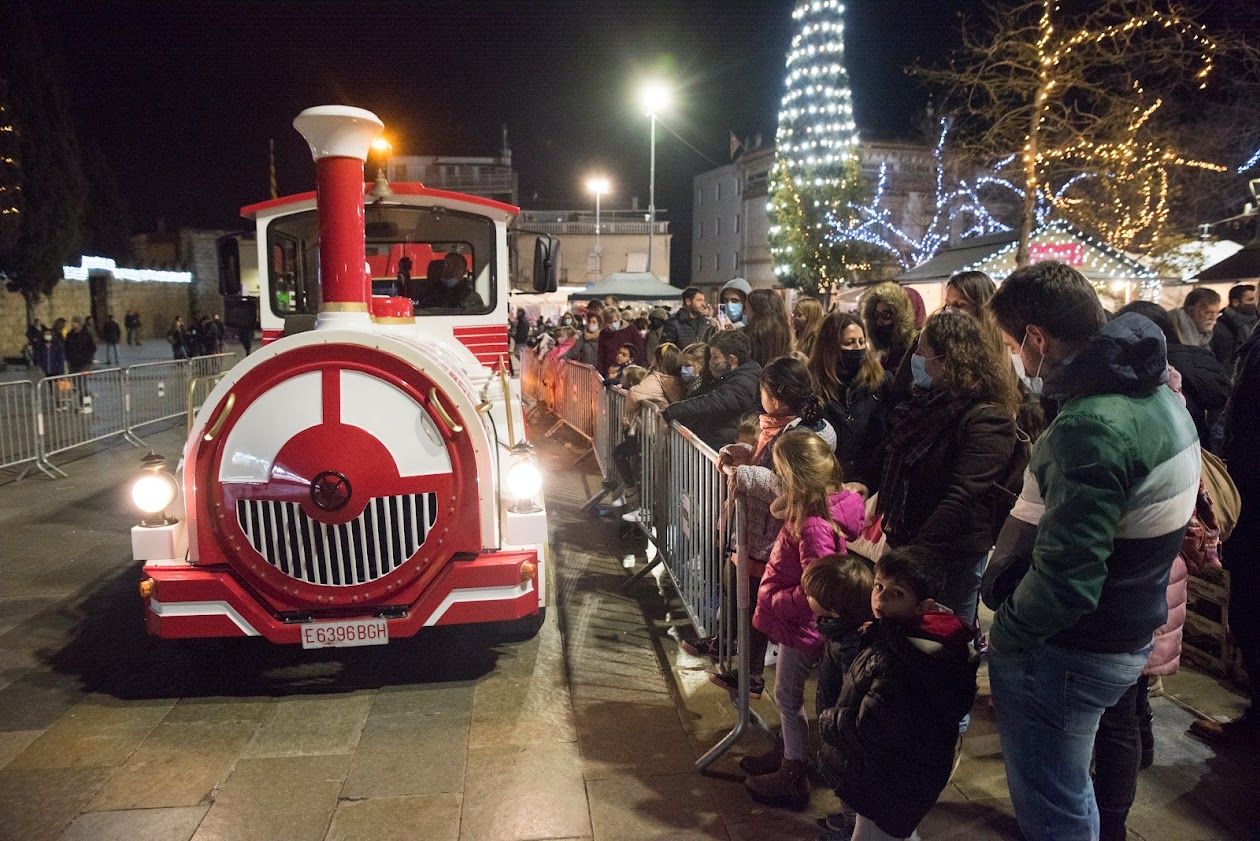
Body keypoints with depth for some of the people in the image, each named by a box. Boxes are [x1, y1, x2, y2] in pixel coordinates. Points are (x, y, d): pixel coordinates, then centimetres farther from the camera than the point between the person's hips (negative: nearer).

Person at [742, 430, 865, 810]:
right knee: (789, 696, 24)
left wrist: (772, 601, -19)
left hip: (800, 627, -9)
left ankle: (793, 779, 26)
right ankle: (792, 758, 41)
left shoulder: (813, 526, -32)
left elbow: (813, 593, -30)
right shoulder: (832, 504, -5)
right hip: (797, 624, 9)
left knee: (788, 698, 9)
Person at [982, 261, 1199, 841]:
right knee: (1070, 792, 30)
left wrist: (1005, 634, -17)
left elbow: (1065, 582, -33)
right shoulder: (1157, 394, 4)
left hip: (1065, 650, -9)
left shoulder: (1092, 425, -29)